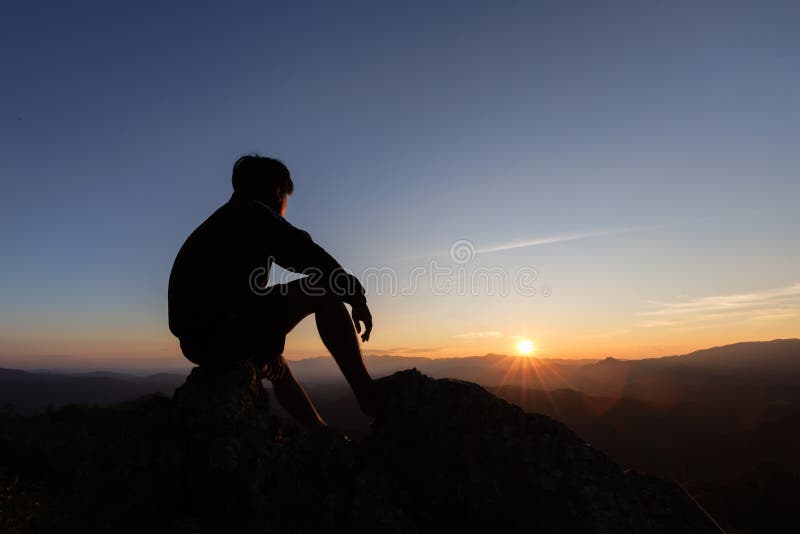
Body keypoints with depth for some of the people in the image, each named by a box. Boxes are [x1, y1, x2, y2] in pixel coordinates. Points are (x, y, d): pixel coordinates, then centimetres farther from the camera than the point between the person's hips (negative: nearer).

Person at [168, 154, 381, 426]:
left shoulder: (219, 222, 25)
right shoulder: (254, 213, -1)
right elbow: (313, 258, -9)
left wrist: (263, 347, 27)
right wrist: (357, 298, 2)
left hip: (197, 342, 10)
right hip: (222, 334, -10)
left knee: (273, 359, 33)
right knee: (324, 290, -6)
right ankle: (368, 397, -6)